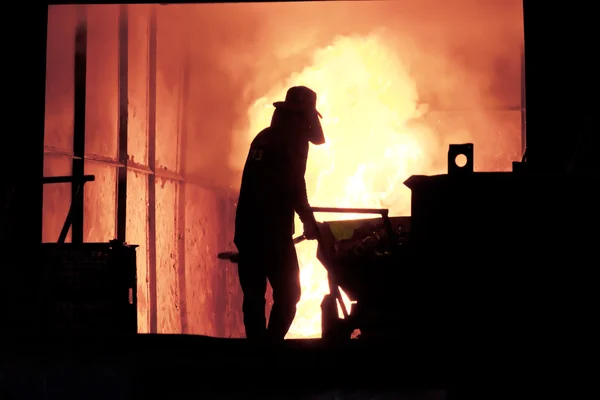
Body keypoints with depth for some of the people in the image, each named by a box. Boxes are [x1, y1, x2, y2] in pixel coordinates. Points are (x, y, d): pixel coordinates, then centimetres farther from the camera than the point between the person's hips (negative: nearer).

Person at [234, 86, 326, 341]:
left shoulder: (263, 138, 18)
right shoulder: (294, 139, -5)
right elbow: (294, 186, -12)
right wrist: (309, 221, 0)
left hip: (247, 229, 7)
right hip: (273, 231, -7)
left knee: (254, 294, 9)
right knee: (287, 294, -1)